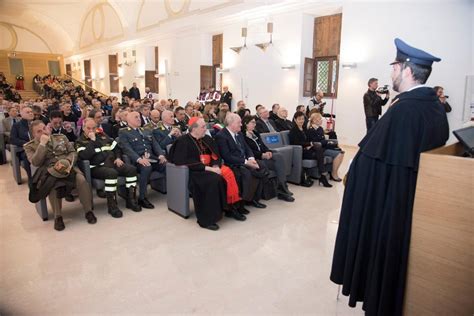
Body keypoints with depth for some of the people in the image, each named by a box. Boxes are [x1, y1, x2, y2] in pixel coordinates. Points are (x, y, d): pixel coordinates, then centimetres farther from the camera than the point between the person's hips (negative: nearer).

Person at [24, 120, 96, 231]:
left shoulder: (61, 137, 15)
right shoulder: (30, 146, 8)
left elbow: (73, 152, 10)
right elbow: (35, 163, -8)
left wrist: (67, 162, -11)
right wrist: (42, 143, -11)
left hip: (67, 167, 2)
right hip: (48, 171, -2)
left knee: (81, 179, -30)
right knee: (52, 185, -37)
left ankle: (88, 211, -20)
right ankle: (58, 217, -22)